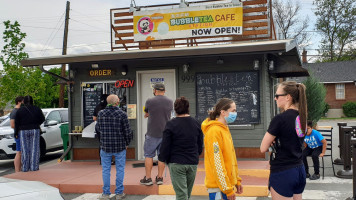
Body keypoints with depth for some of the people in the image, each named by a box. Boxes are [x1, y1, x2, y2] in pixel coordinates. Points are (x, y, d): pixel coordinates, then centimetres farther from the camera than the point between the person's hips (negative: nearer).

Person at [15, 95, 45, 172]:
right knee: (34, 148, 3)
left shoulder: (20, 110, -2)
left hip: (23, 131, 0)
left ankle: (25, 167, 6)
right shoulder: (37, 109, 1)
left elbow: (17, 122, -1)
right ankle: (34, 167, 2)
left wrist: (16, 132, 8)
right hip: (35, 130, 0)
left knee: (25, 149, 5)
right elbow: (42, 119, 6)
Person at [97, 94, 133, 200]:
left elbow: (99, 129, 8)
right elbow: (127, 131, -9)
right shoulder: (122, 114, -12)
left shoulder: (100, 113, -2)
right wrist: (127, 143, 7)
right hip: (120, 146, -2)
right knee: (120, 169, 9)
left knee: (106, 170, 11)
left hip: (105, 146, 2)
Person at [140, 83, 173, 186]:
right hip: (165, 133, 3)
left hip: (152, 134, -3)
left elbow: (146, 114, 8)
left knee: (149, 155, 6)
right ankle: (160, 177, 14)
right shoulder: (170, 102, 2)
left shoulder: (149, 101, -8)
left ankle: (148, 178, 8)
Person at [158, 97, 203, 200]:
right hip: (193, 163, 5)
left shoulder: (171, 124, -11)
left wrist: (162, 158, 8)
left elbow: (165, 146, -10)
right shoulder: (196, 124, 4)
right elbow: (200, 146, 10)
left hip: (176, 164, -4)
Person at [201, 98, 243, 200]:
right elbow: (217, 163, -20)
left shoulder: (225, 129, 12)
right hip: (218, 188, -9)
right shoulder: (214, 131, -17)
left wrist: (237, 180, 16)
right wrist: (228, 189, -18)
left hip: (228, 184, 9)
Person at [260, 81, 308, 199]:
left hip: (282, 173, -8)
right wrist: (274, 141, -2)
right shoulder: (302, 117, 4)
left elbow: (263, 148, -14)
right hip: (300, 170, 8)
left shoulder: (279, 119, -19)